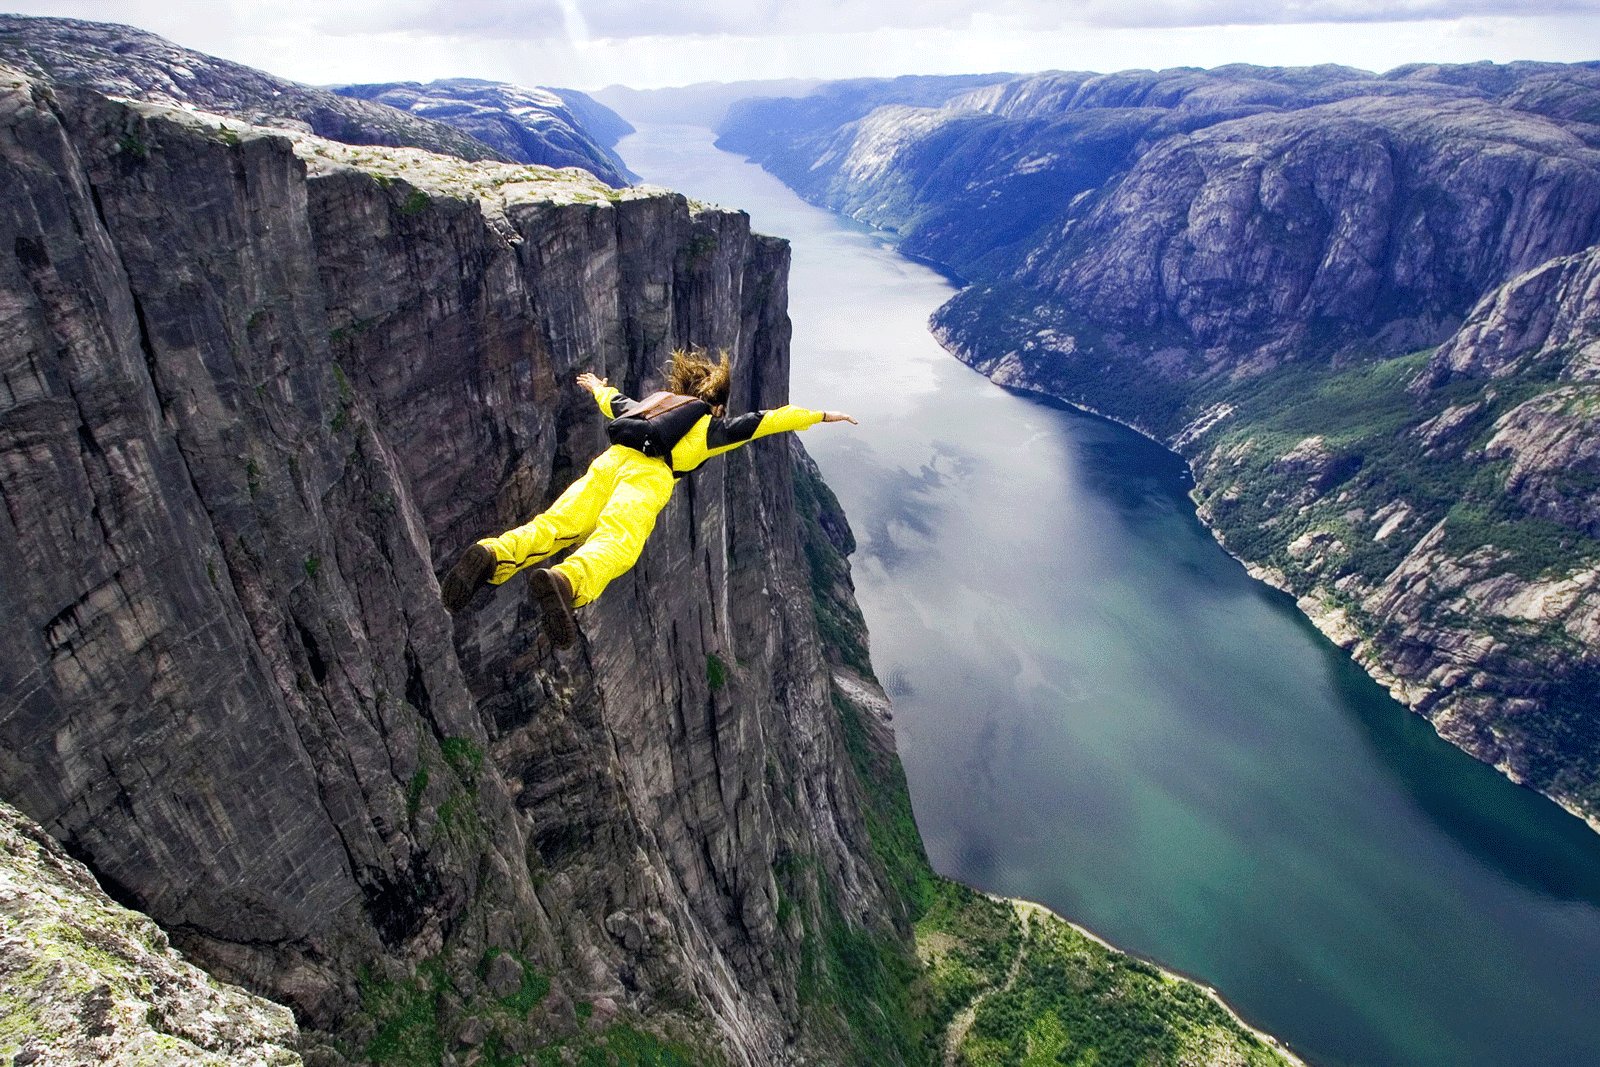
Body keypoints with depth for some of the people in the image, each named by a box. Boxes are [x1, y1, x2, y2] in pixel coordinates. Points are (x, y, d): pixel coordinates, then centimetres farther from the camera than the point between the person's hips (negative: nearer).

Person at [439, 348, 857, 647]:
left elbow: (616, 403, 56)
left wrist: (598, 387, 79)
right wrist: (821, 415, 30)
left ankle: (494, 555, -39)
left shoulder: (654, 401, 38)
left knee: (554, 524, -13)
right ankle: (567, 581, -57)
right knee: (616, 541, -28)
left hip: (610, 459, 5)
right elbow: (764, 420, 21)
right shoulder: (711, 426, 24)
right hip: (650, 472, -5)